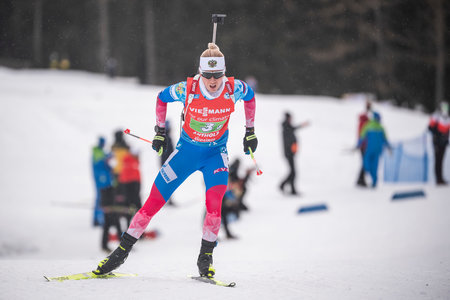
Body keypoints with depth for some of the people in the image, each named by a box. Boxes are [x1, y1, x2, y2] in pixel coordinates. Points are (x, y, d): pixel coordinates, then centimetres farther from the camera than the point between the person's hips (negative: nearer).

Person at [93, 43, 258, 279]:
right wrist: (160, 131, 3)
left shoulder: (234, 89, -19)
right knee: (155, 200, -4)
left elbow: (250, 97, 6)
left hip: (216, 153, 0)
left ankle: (205, 257, -8)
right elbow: (162, 98, 0)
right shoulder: (187, 89, -21)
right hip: (187, 149, 0)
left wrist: (250, 131, 8)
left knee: (214, 200, -25)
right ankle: (122, 251, 7)